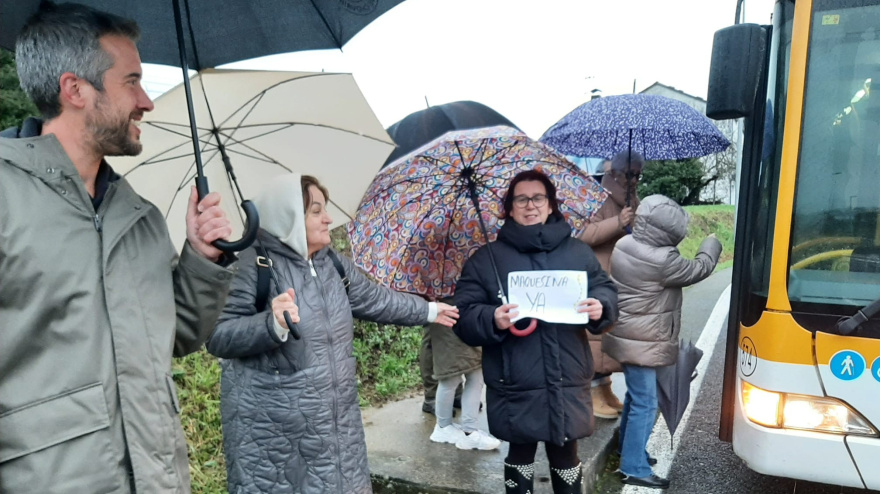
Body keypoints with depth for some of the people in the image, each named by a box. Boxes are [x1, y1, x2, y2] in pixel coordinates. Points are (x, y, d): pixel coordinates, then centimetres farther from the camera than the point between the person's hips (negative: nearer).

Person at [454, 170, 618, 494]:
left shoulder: (578, 252, 9)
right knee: (520, 456, 16)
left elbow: (607, 290, 9)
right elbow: (463, 317, -4)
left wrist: (601, 306, -14)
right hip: (515, 388, -2)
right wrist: (492, 319, -25)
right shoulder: (486, 259, 0)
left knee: (565, 455, 18)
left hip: (568, 385, 2)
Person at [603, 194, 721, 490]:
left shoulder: (624, 245, 1)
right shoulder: (662, 261, -24)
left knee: (635, 396, 22)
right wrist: (711, 244, 9)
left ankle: (628, 450, 37)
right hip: (642, 344, -9)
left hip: (627, 336, 9)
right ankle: (634, 469, 9)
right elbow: (699, 269, -8)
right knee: (645, 404, 0)